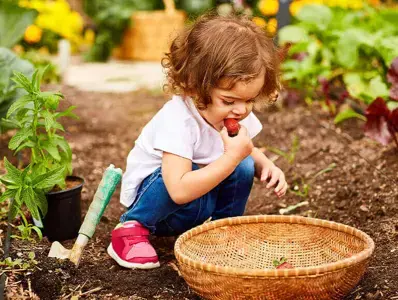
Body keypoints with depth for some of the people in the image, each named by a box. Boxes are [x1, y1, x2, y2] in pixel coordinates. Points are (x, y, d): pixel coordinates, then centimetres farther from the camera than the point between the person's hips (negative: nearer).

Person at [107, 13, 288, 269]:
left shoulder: (237, 113, -12)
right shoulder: (178, 120, -34)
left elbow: (248, 152, 11)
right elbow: (180, 191, -43)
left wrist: (266, 165, -13)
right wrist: (232, 156, -40)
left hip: (202, 201, 6)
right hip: (153, 195, -6)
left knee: (244, 167, -17)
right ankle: (134, 227, -11)